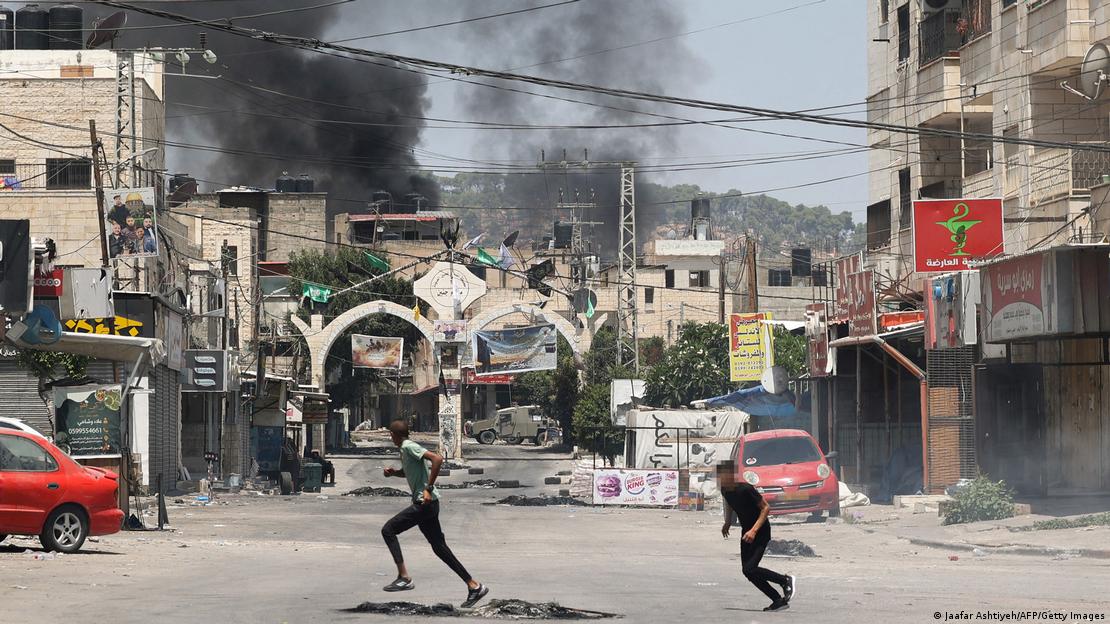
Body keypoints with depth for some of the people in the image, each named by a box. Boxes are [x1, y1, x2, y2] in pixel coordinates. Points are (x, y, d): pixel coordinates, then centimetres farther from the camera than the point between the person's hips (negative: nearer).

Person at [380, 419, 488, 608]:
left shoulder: (409, 447, -12)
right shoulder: (404, 450, 16)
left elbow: (437, 459, -25)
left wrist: (428, 489, -24)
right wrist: (392, 472, 16)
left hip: (425, 503, -10)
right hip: (424, 503, 10)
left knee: (388, 530, -7)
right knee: (439, 547, 10)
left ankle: (404, 578, -9)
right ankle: (474, 586, 9)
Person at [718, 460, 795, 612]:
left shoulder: (745, 489, -26)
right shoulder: (725, 490, -3)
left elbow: (766, 508, -22)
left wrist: (754, 531, -28)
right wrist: (727, 523, 14)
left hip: (761, 532, -8)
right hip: (747, 531, 8)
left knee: (750, 569, -19)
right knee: (748, 572, 2)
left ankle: (787, 581, 1)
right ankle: (779, 600, 10)